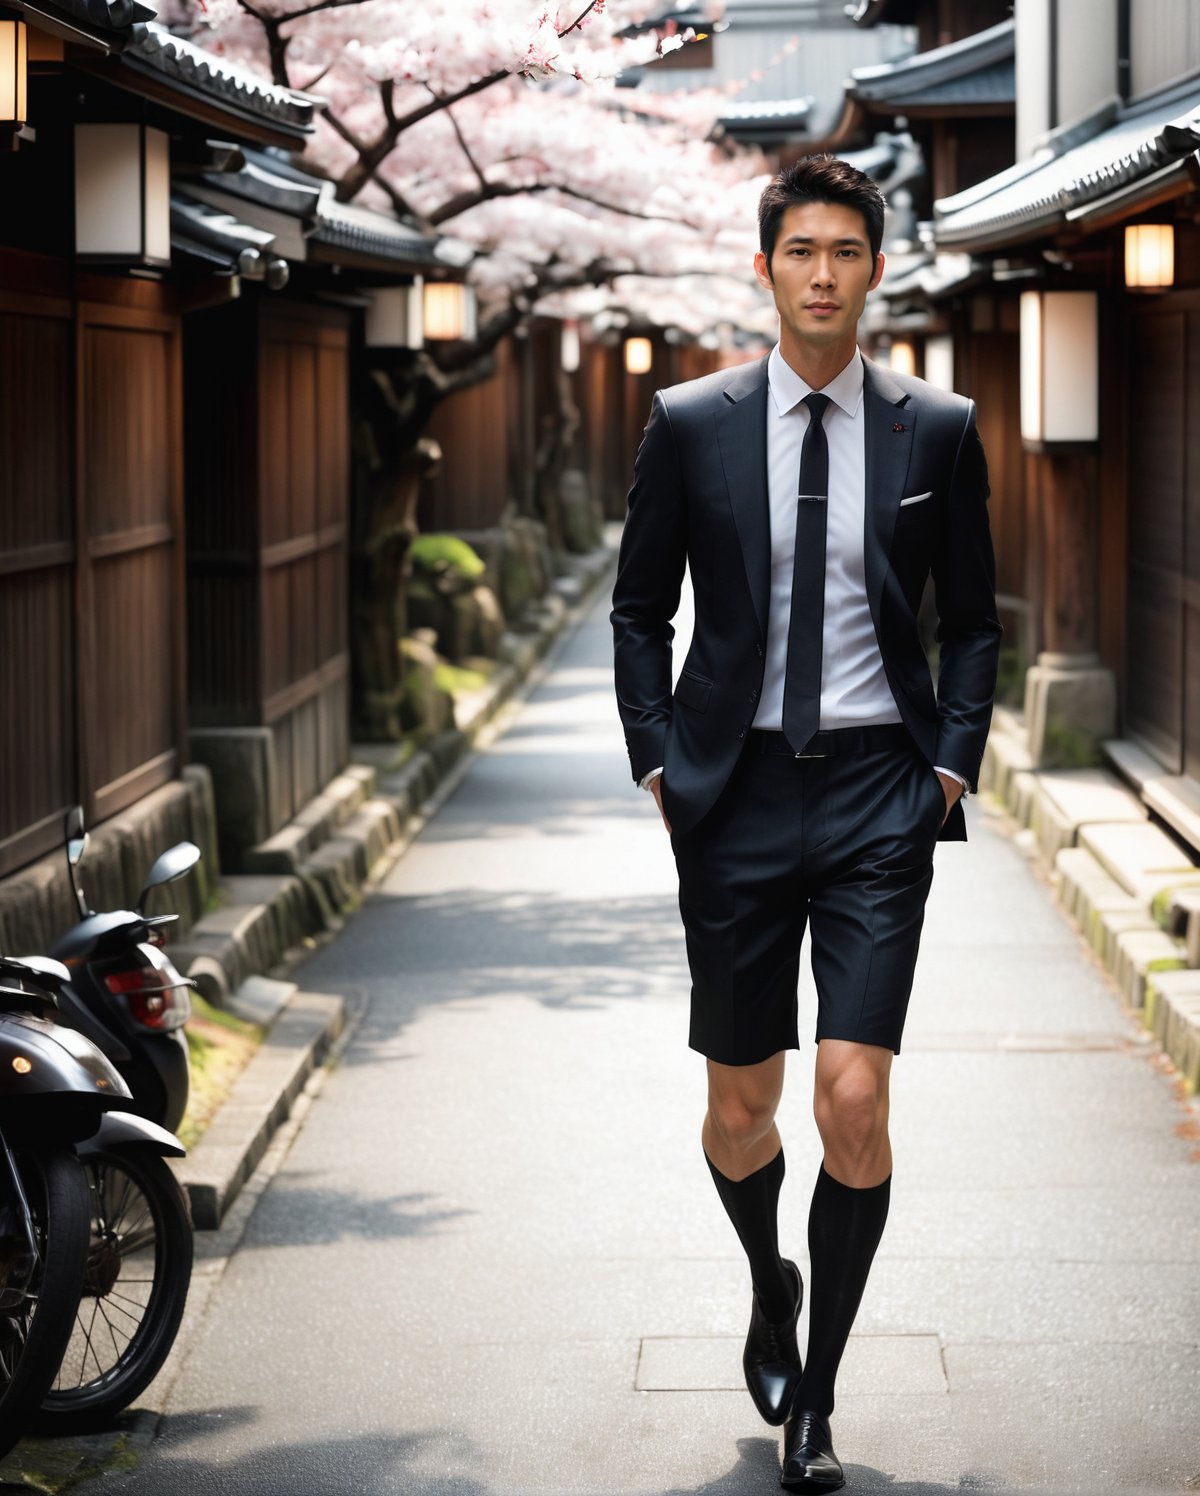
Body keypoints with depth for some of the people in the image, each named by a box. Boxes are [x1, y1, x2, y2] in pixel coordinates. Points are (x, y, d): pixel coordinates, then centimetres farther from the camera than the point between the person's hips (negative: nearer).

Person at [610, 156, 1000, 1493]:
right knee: (740, 1108, 9)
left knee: (854, 1100, -11)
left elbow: (974, 619, 12)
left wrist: (952, 765, 1)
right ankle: (771, 1290, 41)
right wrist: (658, 761, 1)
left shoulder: (937, 432, 3)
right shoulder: (690, 425, 2)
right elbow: (638, 607, 10)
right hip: (735, 793, 1)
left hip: (876, 792, -1)